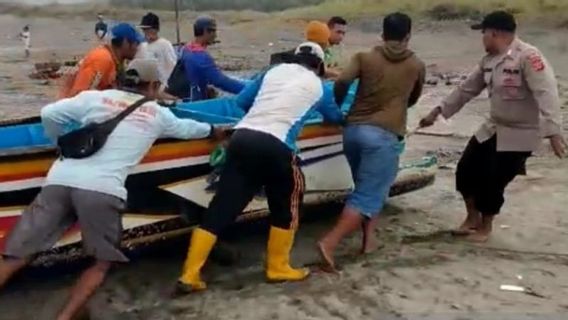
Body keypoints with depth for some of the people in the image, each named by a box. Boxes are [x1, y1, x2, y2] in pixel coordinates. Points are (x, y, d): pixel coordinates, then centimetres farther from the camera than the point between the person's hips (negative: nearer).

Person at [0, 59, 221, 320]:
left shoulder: (94, 98, 17)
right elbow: (187, 128, 37)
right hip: (102, 190, -2)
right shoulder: (158, 114, 19)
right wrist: (213, 130, 58)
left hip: (59, 181, 2)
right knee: (102, 262, 16)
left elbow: (49, 114, 12)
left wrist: (62, 142, 32)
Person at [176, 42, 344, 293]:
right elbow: (336, 118, 34)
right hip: (274, 146, -4)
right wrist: (338, 115, 57)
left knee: (221, 207, 7)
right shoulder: (318, 86, 17)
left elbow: (241, 101, 25)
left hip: (241, 138, 4)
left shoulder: (274, 71, 24)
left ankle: (189, 275, 8)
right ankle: (278, 267, 28)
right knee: (286, 206, 20)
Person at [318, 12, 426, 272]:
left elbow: (342, 82, -7)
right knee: (368, 196, -5)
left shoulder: (364, 57, 9)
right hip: (383, 136, -3)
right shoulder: (417, 66, 12)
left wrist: (337, 106, 11)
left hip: (353, 129, 4)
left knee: (367, 188, 23)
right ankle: (329, 243, -19)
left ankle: (368, 240, 21)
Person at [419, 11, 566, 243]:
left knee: (493, 182, -2)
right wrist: (438, 111, 10)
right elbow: (467, 89, 12)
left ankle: (485, 227, 25)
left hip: (520, 134, -8)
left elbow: (546, 94, -28)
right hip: (493, 128, 8)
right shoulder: (489, 61, 4)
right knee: (466, 170, 7)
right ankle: (473, 218, 30)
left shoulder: (528, 57, -22)